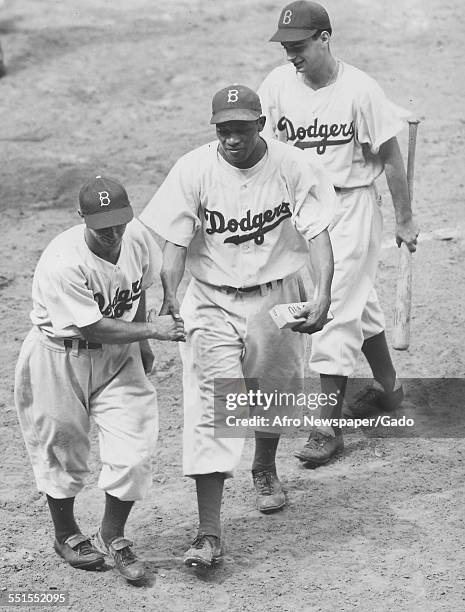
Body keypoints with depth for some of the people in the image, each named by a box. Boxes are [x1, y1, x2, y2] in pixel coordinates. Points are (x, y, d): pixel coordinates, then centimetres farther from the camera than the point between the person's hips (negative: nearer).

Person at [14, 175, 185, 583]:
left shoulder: (137, 236, -11)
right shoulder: (63, 264, -30)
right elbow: (94, 328, -26)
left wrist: (141, 345, 16)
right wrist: (151, 330, -28)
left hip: (119, 355, 5)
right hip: (60, 359, -4)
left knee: (134, 451, -4)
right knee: (62, 451, 12)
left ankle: (113, 535, 19)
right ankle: (66, 534, 37)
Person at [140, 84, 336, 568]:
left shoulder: (291, 167, -9)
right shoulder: (193, 170, -11)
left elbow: (317, 233, -11)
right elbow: (175, 242, -12)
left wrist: (323, 294, -25)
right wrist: (168, 298, -29)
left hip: (276, 298, 2)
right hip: (212, 301, -1)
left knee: (276, 391, 17)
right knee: (210, 409, -11)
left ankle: (265, 469, 52)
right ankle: (208, 532, -14)